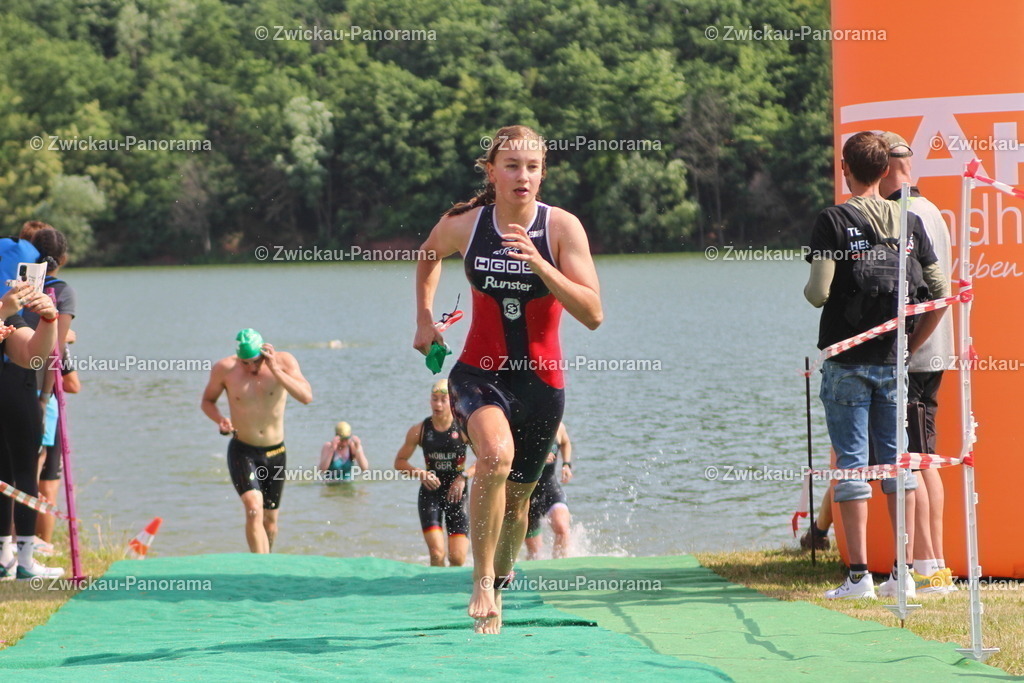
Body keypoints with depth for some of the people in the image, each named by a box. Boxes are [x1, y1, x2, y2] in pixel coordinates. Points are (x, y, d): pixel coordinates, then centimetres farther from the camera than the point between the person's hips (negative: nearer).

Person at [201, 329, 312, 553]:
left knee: (270, 519, 13)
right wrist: (220, 420, -16)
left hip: (275, 452, 2)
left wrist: (274, 369, -30)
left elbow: (306, 397, -24)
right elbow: (207, 401, 5)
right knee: (254, 509, -24)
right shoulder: (224, 369, -11)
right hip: (242, 451, -2)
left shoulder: (283, 361, -11)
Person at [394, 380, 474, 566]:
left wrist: (464, 476, -19)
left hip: (456, 493, 0)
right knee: (437, 554, -16)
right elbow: (400, 462, 6)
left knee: (458, 558, -5)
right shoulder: (419, 430, -1)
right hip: (430, 493, 0)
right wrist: (419, 473, -13)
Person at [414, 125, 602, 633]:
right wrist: (424, 318, 10)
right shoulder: (463, 225, -6)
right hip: (479, 372, -1)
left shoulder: (562, 228, -10)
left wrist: (540, 265, -26)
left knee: (517, 495, 13)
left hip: (540, 380, 1)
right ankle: (482, 581, -19)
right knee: (496, 453, -31)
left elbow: (592, 314, -16)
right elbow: (428, 257, 19)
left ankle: (499, 583, 41)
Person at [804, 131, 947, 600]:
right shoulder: (909, 221, 4)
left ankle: (859, 574, -3)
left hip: (846, 362, -4)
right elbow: (940, 290, 4)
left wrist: (809, 291, 8)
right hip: (893, 360, 4)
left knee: (851, 461, -1)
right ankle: (904, 573, 9)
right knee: (897, 460, 9)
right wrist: (912, 345, 13)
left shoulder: (834, 221, -9)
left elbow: (819, 292, -16)